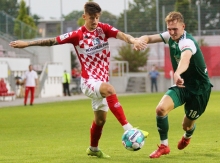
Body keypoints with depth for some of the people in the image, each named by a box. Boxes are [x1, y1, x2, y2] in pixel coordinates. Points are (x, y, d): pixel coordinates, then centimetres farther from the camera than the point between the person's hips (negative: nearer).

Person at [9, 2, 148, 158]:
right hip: (89, 81, -5)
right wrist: (27, 43, -2)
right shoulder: (77, 35, -9)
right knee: (109, 89, -36)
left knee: (101, 118, 16)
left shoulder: (104, 29, -2)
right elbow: (52, 41, -3)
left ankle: (93, 149, 40)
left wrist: (134, 40, -40)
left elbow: (122, 35, -19)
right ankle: (128, 129, -43)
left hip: (102, 81, 5)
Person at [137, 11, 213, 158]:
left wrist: (177, 74, -74)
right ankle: (164, 146, -3)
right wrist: (141, 40, -28)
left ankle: (187, 136, 48)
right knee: (161, 108, -20)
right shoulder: (170, 37, -6)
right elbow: (150, 38, -1)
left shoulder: (187, 42, -30)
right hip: (182, 85, 6)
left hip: (199, 89, -5)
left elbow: (185, 58, -51)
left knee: (187, 125, 7)